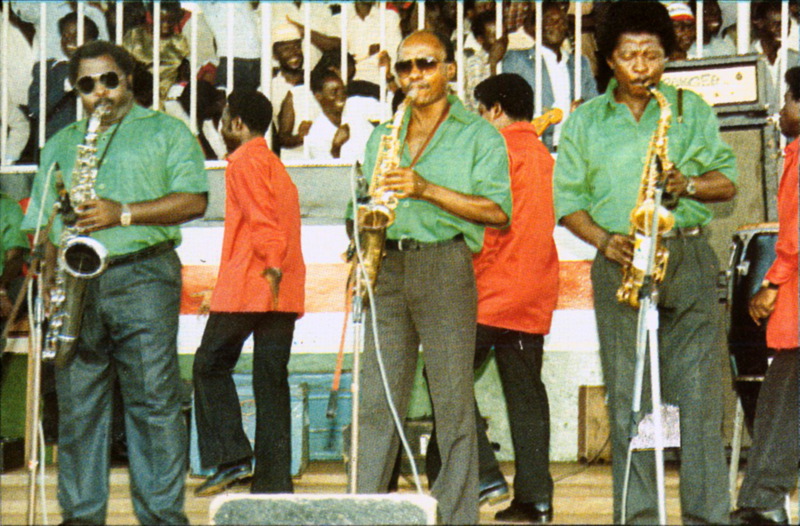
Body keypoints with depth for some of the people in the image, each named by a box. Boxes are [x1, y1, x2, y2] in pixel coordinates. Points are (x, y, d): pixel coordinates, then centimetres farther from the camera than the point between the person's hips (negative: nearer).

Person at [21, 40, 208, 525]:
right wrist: (49, 273, 3)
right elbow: (42, 222, 21)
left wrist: (123, 213, -12)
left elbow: (194, 200, -1)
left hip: (142, 276, -4)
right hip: (76, 286, 4)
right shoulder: (60, 145, 23)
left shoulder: (165, 131, 11)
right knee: (77, 405, 2)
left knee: (154, 401, -8)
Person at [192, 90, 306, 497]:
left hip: (248, 286, -8)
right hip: (286, 291, 8)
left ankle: (231, 456, -7)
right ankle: (274, 478, 2)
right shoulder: (277, 166, 23)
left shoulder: (244, 162, -4)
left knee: (211, 364, 3)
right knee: (272, 380, 5)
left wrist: (271, 265, -26)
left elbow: (262, 219, -17)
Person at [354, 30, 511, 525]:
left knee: (453, 402, -5)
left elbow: (497, 210, -7)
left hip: (445, 265, -5)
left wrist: (427, 190, -16)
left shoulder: (478, 135, 4)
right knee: (376, 400, 1)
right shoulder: (382, 138, 21)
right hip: (388, 266, 5)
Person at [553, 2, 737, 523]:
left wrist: (688, 184, -11)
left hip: (689, 258, 0)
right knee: (627, 396, -2)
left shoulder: (692, 109, 12)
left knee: (698, 392, -7)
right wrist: (604, 239, -7)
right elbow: (567, 197, 10)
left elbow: (728, 180, 10)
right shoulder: (585, 121, 12)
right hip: (620, 264, 1)